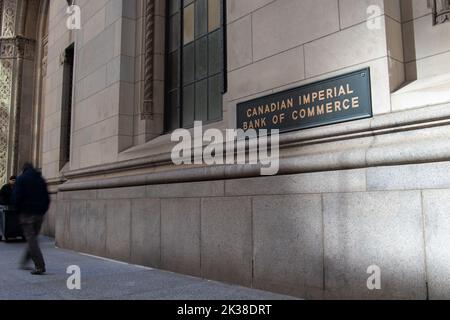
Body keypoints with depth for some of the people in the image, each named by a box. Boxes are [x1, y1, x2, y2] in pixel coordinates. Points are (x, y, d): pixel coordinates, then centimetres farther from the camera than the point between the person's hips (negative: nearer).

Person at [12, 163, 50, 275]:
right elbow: (47, 198, 11)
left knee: (31, 240, -5)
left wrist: (18, 211, 3)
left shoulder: (21, 178, -1)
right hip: (39, 214, 5)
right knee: (33, 238, 16)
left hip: (27, 214, -5)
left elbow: (16, 197, -9)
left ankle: (40, 266, -10)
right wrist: (43, 211, 15)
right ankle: (24, 262, 27)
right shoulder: (41, 180, 13)